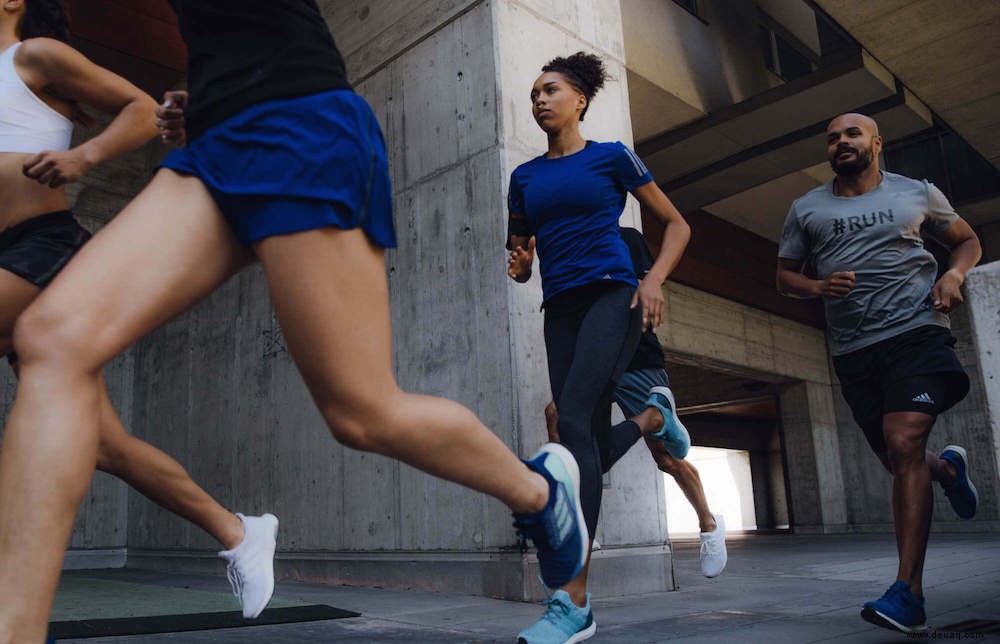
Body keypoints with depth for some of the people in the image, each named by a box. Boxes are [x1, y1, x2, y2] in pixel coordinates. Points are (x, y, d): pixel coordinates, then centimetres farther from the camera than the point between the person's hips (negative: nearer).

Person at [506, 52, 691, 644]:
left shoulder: (611, 157, 8)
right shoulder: (525, 177, 19)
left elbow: (677, 225, 11)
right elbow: (520, 254, 22)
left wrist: (654, 280, -7)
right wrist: (519, 265, -3)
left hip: (611, 295, -5)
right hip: (560, 308, 5)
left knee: (574, 420, -24)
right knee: (592, 440, 0)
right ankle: (654, 415, 37)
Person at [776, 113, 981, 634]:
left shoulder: (918, 194, 10)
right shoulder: (805, 209, 12)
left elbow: (968, 241, 20)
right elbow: (785, 276, 15)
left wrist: (953, 274, -2)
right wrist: (819, 287, -7)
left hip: (916, 332, -3)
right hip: (853, 350, 3)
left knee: (904, 444, -21)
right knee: (897, 460, 9)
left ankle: (908, 593, -19)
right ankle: (948, 468, 48)